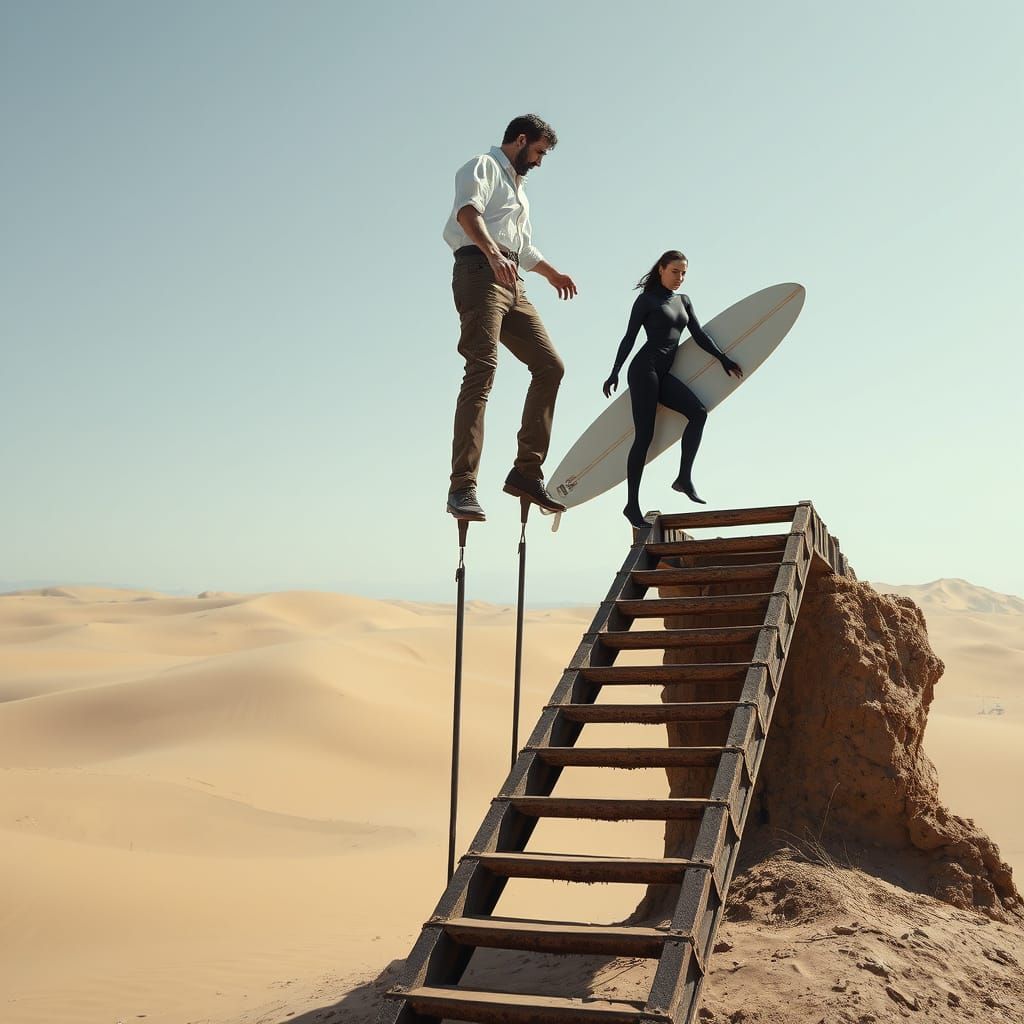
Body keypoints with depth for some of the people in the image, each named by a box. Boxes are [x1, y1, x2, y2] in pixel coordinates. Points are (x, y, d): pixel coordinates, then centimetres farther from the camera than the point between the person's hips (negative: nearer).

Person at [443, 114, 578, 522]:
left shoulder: (518, 187, 34)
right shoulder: (484, 167, 5)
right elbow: (468, 211, -17)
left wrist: (552, 273, 56)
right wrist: (494, 253, -33)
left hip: (511, 283, 9)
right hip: (480, 269, -9)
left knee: (550, 365, 1)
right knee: (482, 370, -21)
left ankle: (527, 471, 2)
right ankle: (462, 487, -28)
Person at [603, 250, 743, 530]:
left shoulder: (683, 301, 21)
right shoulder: (647, 300, 2)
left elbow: (699, 334, 18)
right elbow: (629, 338, 0)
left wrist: (723, 359, 10)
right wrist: (614, 373, -5)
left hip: (663, 374, 7)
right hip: (644, 369, -7)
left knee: (698, 412, -15)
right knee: (644, 435, -11)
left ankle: (684, 478, -15)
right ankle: (632, 504, -10)